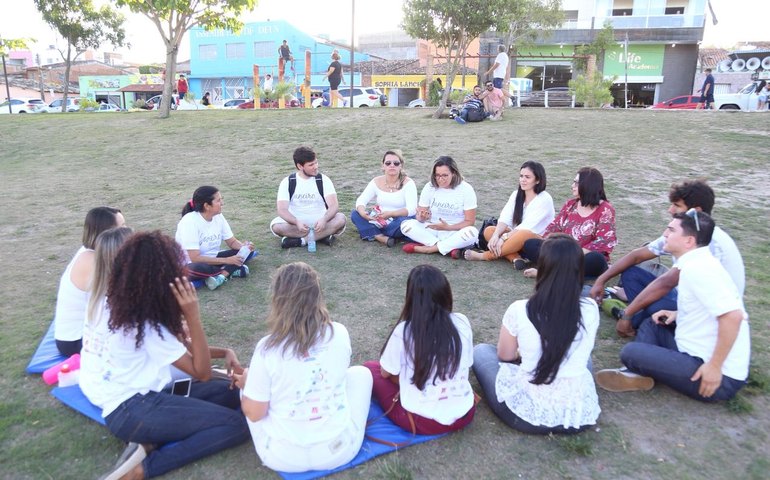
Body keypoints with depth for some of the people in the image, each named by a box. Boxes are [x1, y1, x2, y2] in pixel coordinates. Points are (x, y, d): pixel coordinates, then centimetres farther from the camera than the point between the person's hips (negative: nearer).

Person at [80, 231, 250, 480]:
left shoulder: (117, 303, 6)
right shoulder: (146, 325, -19)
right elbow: (202, 373, -14)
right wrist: (193, 316, -22)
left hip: (133, 393, 9)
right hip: (130, 410, -9)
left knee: (231, 392, 4)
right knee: (238, 425, -17)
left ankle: (152, 442, -8)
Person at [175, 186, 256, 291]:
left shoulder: (218, 216, -5)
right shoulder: (189, 222, -24)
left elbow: (232, 242, 4)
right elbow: (195, 258, -29)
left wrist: (244, 246, -19)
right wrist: (227, 260, -29)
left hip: (212, 259, 7)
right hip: (191, 264, -6)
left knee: (247, 250, -9)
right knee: (197, 268, -41)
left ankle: (221, 276, -25)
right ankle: (232, 271, -15)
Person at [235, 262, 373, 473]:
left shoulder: (268, 348, -20)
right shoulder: (339, 334, -10)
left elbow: (254, 413, -10)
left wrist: (247, 383, 11)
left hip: (282, 457, -1)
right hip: (340, 449, 1)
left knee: (247, 385, 21)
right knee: (361, 372, 23)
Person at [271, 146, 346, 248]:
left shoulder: (323, 180, -3)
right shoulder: (287, 182, -3)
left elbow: (334, 205, -13)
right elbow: (282, 209, -13)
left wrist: (324, 219, -35)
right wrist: (297, 222, -34)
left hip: (319, 223, 0)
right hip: (296, 223, 0)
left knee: (340, 219, -28)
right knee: (276, 225, -30)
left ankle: (300, 240, -29)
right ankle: (322, 235, -26)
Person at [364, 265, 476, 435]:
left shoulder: (403, 331, -17)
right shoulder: (462, 323, -7)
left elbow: (386, 373, -1)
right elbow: (466, 367, 7)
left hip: (423, 422, -3)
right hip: (464, 414, 3)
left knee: (369, 368, 14)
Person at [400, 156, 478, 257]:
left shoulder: (466, 189, -10)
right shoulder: (429, 187, -3)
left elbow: (470, 221, -9)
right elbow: (419, 217, -3)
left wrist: (448, 227, -24)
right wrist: (422, 217, -28)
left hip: (455, 232, -2)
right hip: (431, 230, 2)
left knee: (472, 232, -35)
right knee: (406, 225, -22)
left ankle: (428, 248, -26)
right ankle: (450, 248, -27)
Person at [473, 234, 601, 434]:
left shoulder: (519, 310, -16)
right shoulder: (590, 309, -8)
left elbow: (505, 355, 2)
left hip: (528, 414, -4)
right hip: (581, 415, 4)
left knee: (480, 351, 19)